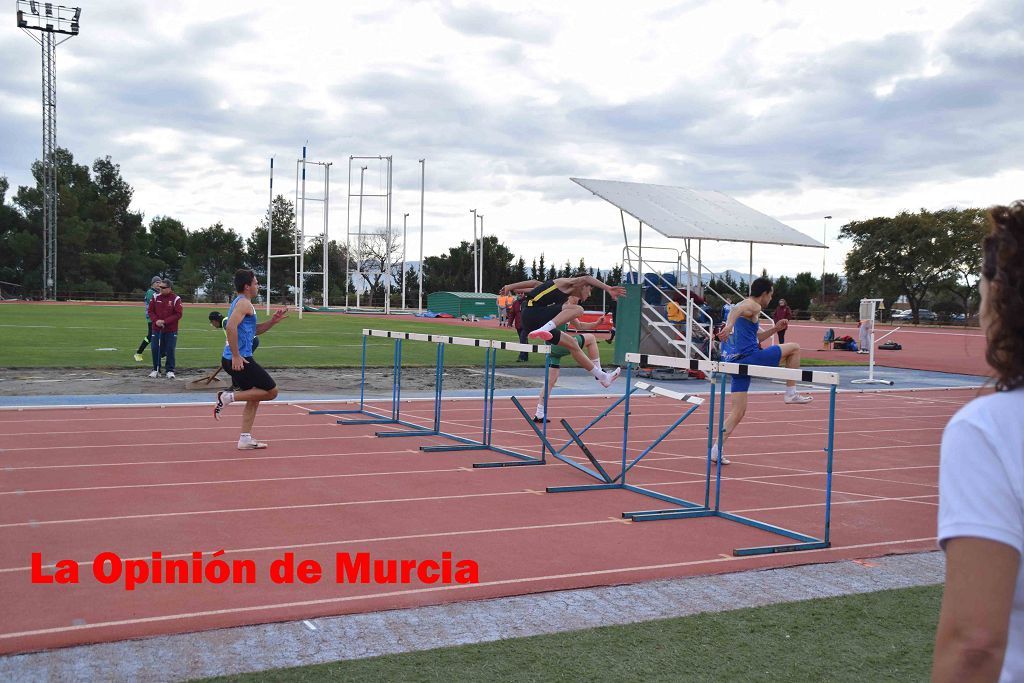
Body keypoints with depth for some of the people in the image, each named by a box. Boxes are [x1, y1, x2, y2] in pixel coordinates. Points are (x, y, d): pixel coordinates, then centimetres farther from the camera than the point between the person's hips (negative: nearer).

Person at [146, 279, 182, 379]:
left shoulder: (176, 299, -7)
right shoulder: (155, 297, 3)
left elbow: (178, 314, -9)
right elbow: (151, 311, 7)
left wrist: (165, 321, -17)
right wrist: (156, 320, -11)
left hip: (171, 330, -3)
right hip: (156, 329, 3)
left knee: (170, 350, -1)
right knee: (156, 349, 1)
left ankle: (170, 370, 10)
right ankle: (156, 370, 14)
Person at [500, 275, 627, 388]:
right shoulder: (567, 283, 4)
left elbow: (535, 283, 33)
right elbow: (587, 278, -18)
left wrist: (511, 287, 35)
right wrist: (608, 289, -20)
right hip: (532, 313, -10)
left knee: (572, 344, 13)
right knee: (578, 309, -24)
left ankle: (602, 376, 18)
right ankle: (544, 330, -39)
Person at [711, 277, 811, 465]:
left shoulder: (747, 306, 28)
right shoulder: (753, 306, -3)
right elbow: (735, 309, -28)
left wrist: (775, 329, 28)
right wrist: (729, 325, -46)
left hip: (735, 362, 9)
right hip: (748, 357, -9)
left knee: (738, 412, 9)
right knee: (794, 347, 7)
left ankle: (716, 451, 2)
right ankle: (791, 393, 9)